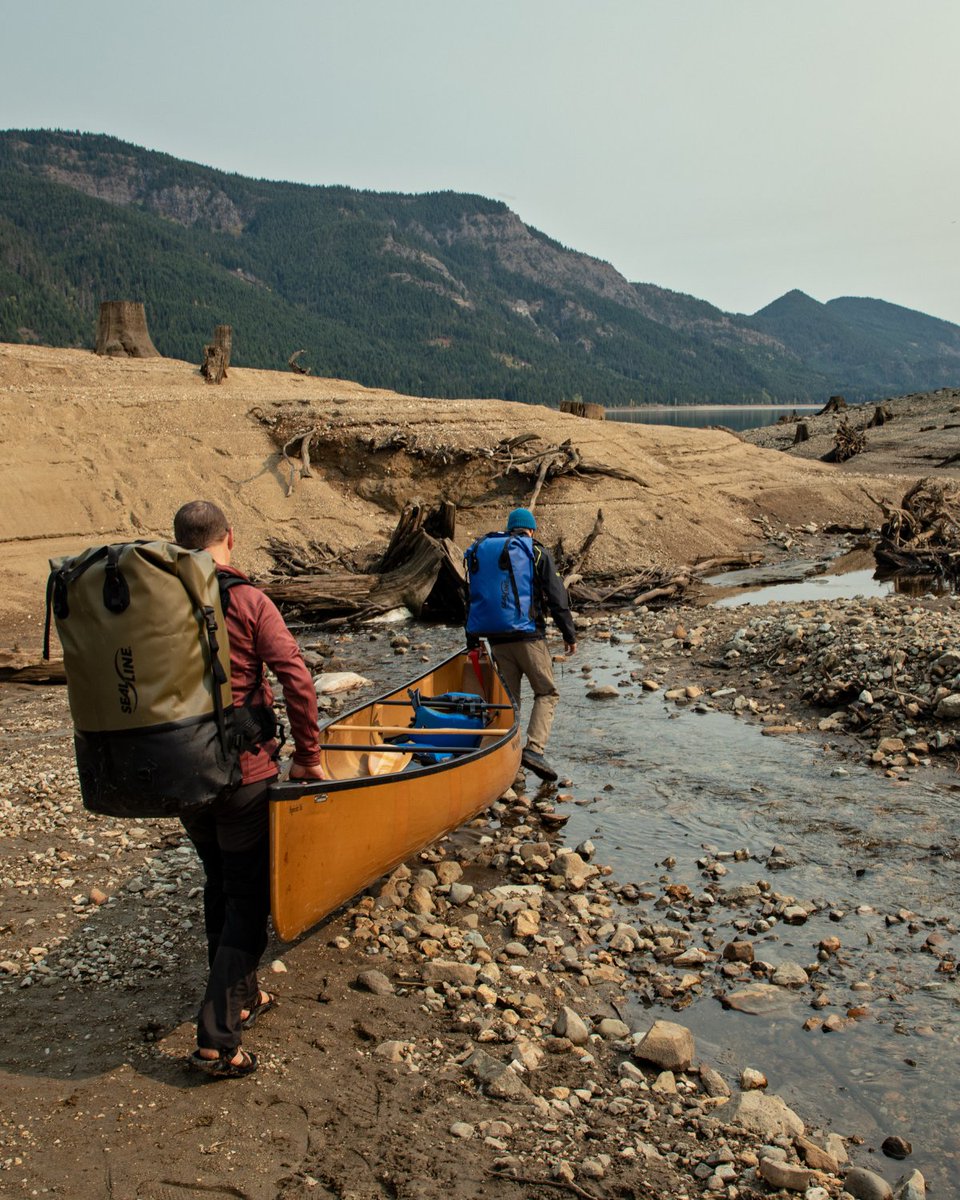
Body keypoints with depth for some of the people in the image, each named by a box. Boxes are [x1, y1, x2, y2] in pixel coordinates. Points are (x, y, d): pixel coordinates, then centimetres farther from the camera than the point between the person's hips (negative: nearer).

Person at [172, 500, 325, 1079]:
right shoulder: (248, 601, -12)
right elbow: (297, 679, -19)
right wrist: (308, 755, -8)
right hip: (243, 773, -5)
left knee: (220, 884, 22)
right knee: (249, 900, 5)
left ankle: (241, 997, 35)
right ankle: (217, 1038, 3)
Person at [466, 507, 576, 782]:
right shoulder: (538, 553, 0)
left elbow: (473, 598, 17)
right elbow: (557, 597, -3)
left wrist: (472, 638, 24)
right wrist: (569, 635, 4)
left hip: (497, 640, 4)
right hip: (529, 636, -4)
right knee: (547, 693, 5)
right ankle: (534, 749, -12)